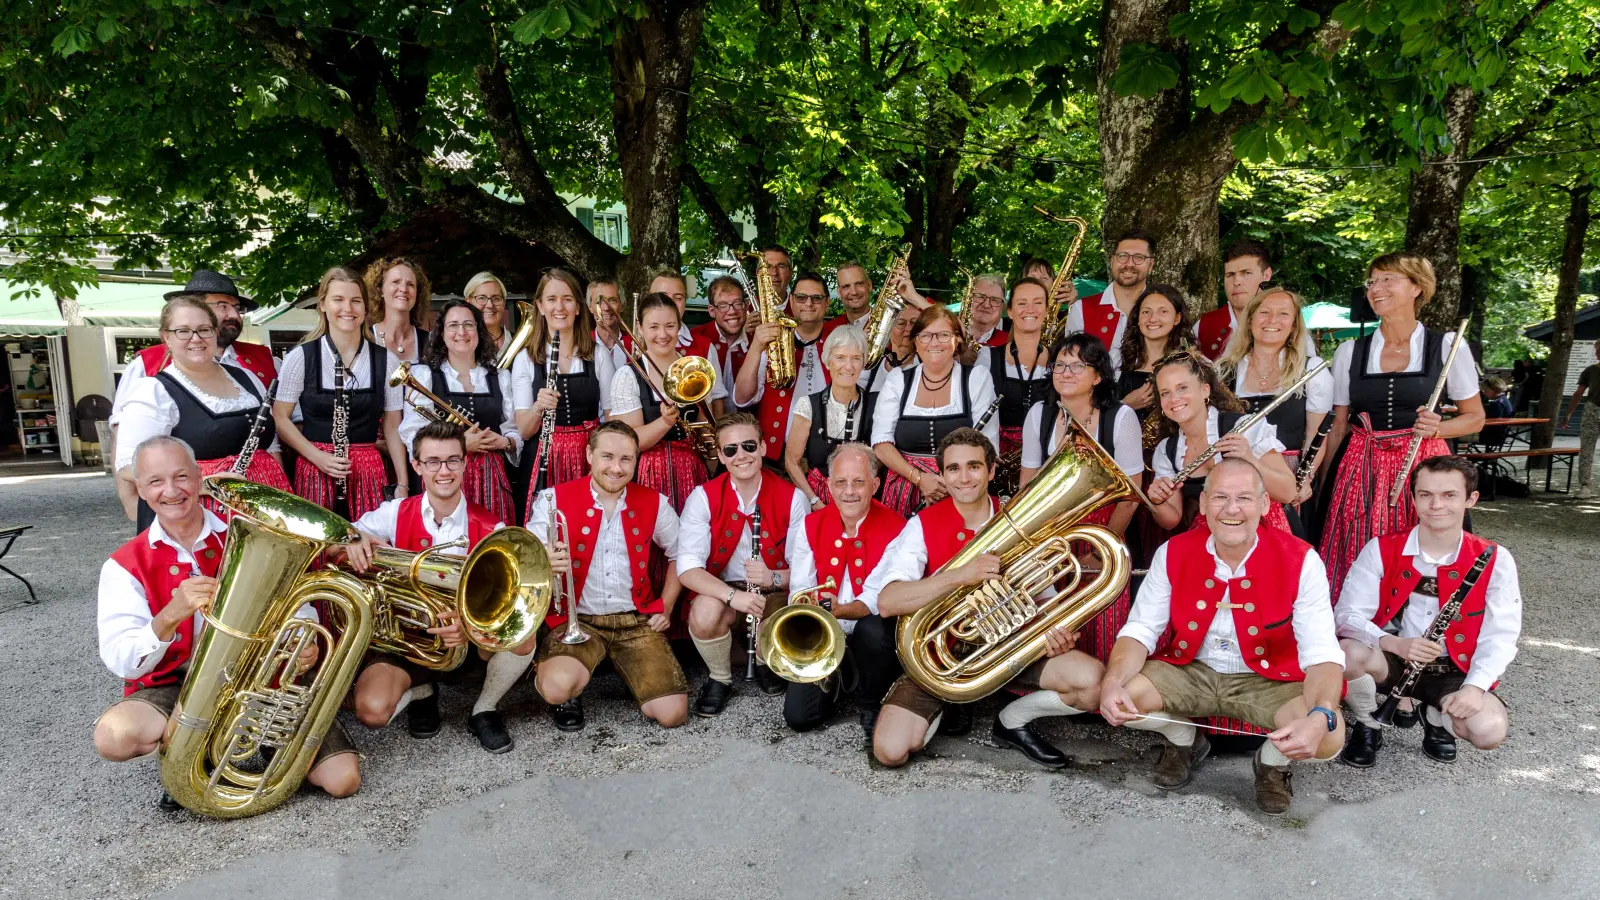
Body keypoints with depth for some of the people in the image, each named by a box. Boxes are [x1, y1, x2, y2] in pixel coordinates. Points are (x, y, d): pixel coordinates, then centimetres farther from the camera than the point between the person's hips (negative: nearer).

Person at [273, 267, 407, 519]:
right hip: (315, 470, -1)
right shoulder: (301, 357, -2)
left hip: (369, 471, 1)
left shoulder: (386, 361, 3)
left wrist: (402, 484, 2)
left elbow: (393, 426, 7)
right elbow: (280, 418, 1)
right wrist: (318, 457, -12)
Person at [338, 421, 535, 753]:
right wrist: (355, 541, -36)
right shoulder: (395, 514, -6)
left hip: (472, 638, 0)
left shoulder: (490, 528, -10)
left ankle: (485, 710, 1)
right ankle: (420, 689, 13)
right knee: (372, 710, -26)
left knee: (521, 640, -31)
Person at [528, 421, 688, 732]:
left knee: (672, 714, -12)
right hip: (576, 620, -2)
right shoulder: (555, 500, -6)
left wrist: (666, 607, 9)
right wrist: (545, 564, -31)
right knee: (558, 688, -33)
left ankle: (631, 674, 21)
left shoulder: (653, 503, 2)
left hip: (637, 621, 2)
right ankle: (569, 693, 7)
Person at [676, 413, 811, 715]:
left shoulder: (791, 497, -8)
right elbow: (687, 568, -19)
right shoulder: (703, 497, -11)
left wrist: (773, 578, -30)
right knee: (704, 614, -34)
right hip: (721, 590, -1)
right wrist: (733, 595, -35)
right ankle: (720, 679, -1)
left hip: (775, 593, 1)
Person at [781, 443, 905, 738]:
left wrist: (842, 610, -41)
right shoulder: (811, 525, -1)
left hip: (872, 639, -2)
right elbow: (800, 590, -4)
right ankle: (835, 681, 22)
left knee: (874, 627, -37)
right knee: (798, 716, -13)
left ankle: (871, 706, -9)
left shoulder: (895, 530, -13)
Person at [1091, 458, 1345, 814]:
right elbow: (1140, 630, -9)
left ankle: (1273, 762, 11)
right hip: (1189, 672, 2)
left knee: (1328, 736, -29)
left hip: (1269, 680, -2)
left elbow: (1322, 653, -21)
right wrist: (1112, 683, -31)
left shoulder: (1299, 560, -18)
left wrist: (1320, 717, -43)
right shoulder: (1173, 553, -11)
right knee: (1119, 699, -22)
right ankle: (1185, 741, 14)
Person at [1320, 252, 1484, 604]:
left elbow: (1475, 418, 9)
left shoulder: (1447, 346, 2)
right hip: (1360, 470, 2)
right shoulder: (1349, 352, 7)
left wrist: (1436, 428, -12)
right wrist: (1323, 486, 7)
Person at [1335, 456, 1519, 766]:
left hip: (1453, 670, 1)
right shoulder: (1381, 550, -9)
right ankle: (1367, 725, 0)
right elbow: (1346, 615, -14)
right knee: (1349, 654, -34)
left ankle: (1437, 718, 12)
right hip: (1390, 660, 0)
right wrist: (1396, 644, -33)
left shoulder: (1494, 560, -7)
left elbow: (1499, 637, -10)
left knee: (1490, 730, -28)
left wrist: (1474, 686, -27)